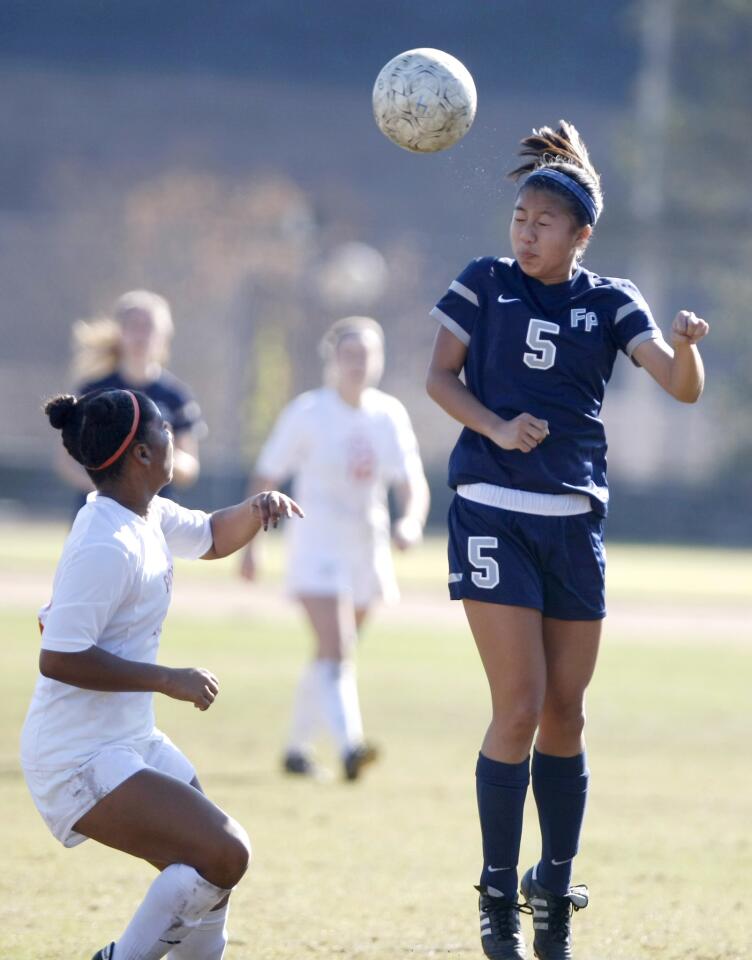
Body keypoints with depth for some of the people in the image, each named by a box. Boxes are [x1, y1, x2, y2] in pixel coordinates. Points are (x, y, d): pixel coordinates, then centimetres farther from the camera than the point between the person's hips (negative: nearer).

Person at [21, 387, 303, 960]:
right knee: (223, 855, -20)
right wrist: (168, 680, -23)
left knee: (216, 859, 16)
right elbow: (58, 659, -27)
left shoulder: (147, 519, 8)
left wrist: (257, 510, 6)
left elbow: (212, 537, 28)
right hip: (82, 761, -11)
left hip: (131, 741, 11)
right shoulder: (106, 547, -23)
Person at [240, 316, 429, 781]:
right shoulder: (307, 413, -7)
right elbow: (264, 480, -3)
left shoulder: (389, 414, 3)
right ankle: (349, 744, -35)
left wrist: (411, 520, -23)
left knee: (334, 653, 14)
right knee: (335, 649, -21)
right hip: (317, 546, -5)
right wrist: (249, 545, -5)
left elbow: (412, 481, -1)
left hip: (368, 548, 5)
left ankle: (298, 747, 29)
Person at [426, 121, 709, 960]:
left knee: (565, 713, 7)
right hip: (492, 513, -3)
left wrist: (685, 349, -28)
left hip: (574, 521, 3)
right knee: (519, 708, -10)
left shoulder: (610, 302, 4)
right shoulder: (485, 283, 2)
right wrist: (496, 428, -15)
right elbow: (439, 376, 3)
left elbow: (680, 386, -5)